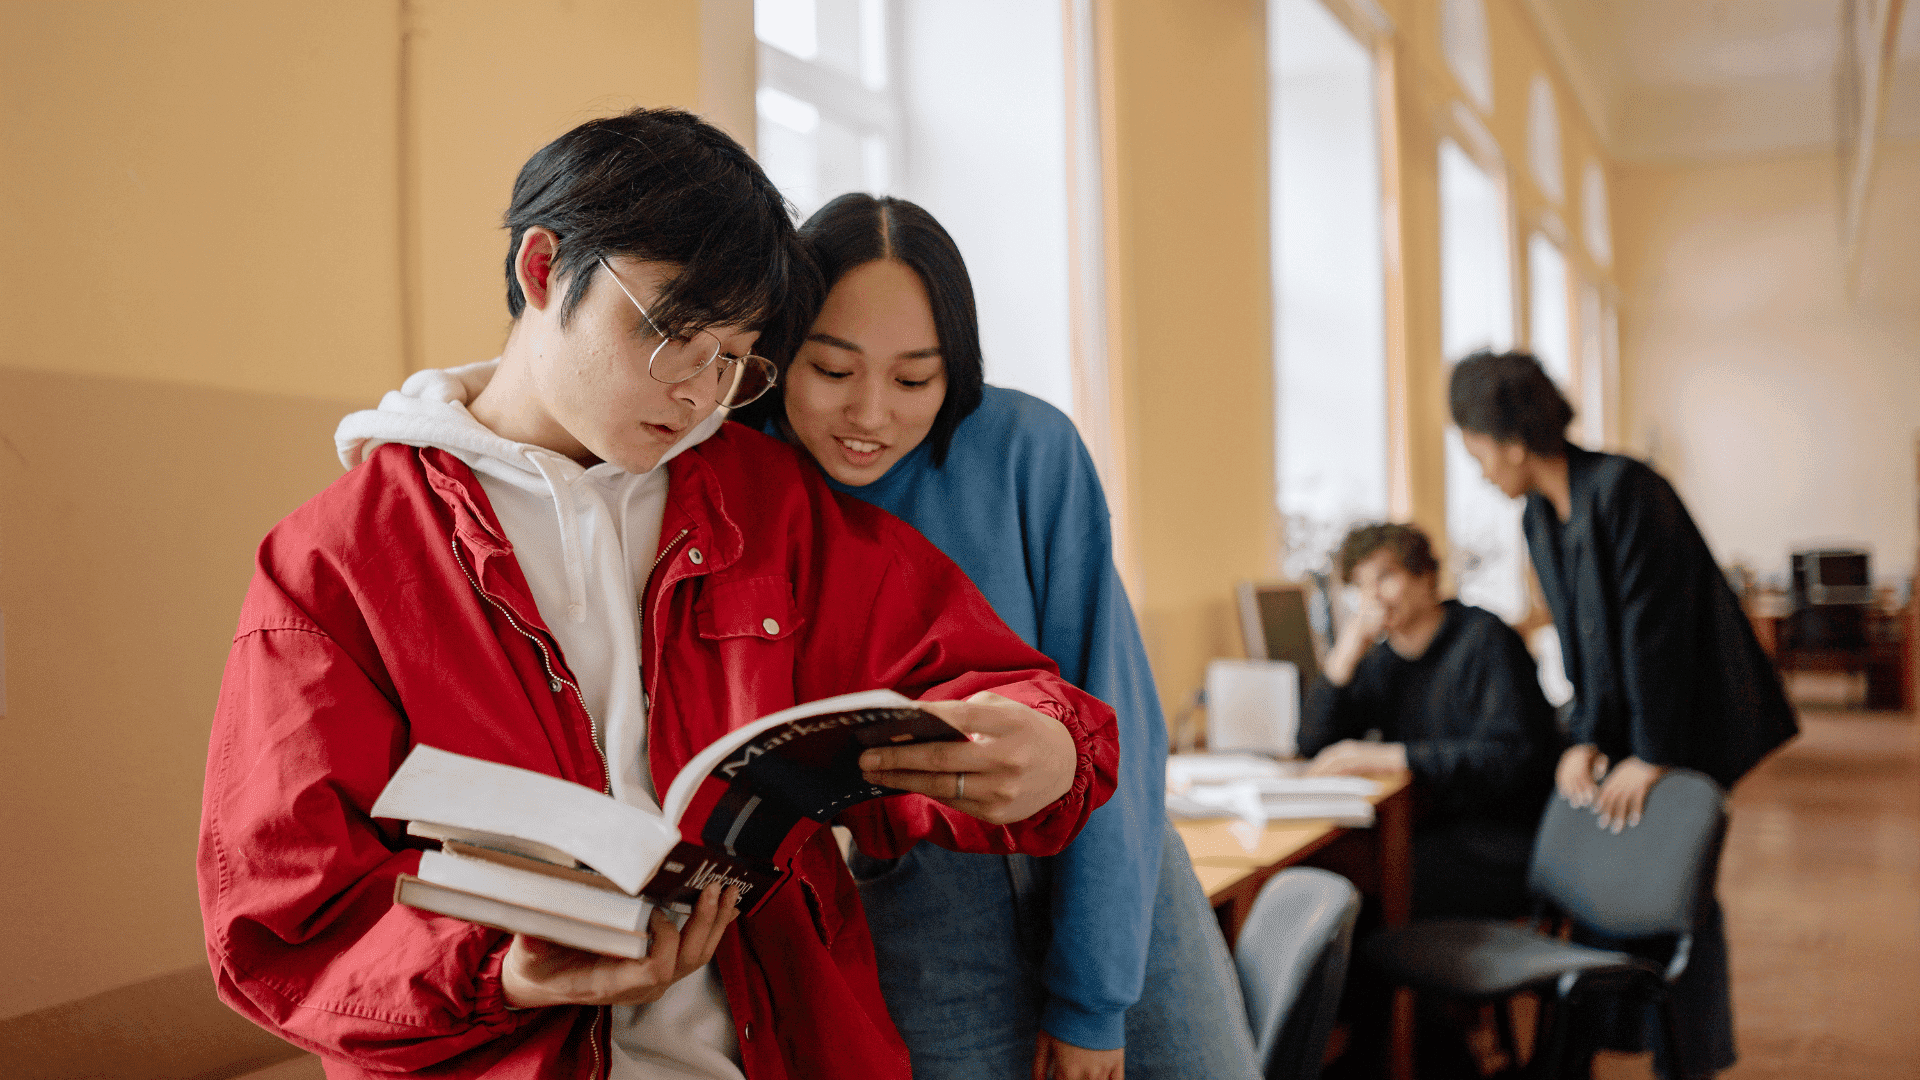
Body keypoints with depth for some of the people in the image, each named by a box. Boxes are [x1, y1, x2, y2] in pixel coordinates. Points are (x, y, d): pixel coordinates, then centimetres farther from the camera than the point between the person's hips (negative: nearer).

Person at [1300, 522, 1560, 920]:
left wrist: (1389, 757, -24)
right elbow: (1315, 747, 8)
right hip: (1432, 834, 7)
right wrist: (1345, 656, -4)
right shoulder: (1383, 659, 15)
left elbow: (1511, 756, -20)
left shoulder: (1484, 639, -7)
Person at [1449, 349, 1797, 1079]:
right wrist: (1588, 738, -6)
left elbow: (1654, 624, -22)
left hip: (1688, 714, -8)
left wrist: (1651, 755, -20)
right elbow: (1578, 636, 5)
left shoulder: (1622, 489, -23)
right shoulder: (1541, 517, 4)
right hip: (1624, 717, 8)